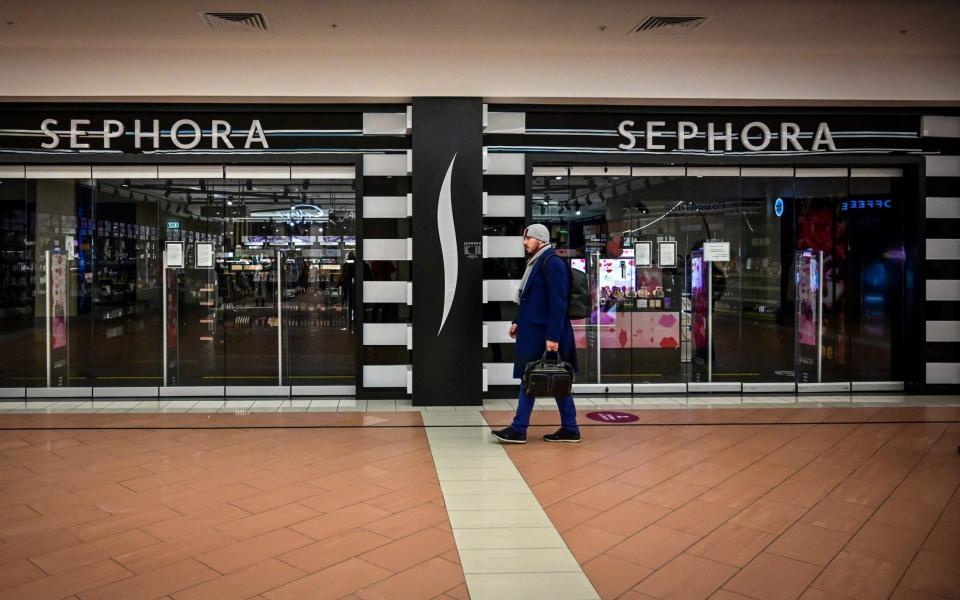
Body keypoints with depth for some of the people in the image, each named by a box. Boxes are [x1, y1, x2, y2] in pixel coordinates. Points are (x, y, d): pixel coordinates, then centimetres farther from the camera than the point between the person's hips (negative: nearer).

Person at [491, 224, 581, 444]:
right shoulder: (536, 262, 16)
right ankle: (569, 429, 16)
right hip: (534, 330, 10)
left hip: (543, 333, -10)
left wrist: (553, 336, -23)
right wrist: (518, 322, 15)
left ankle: (518, 429, 3)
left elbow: (558, 302, -19)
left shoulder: (552, 263, -13)